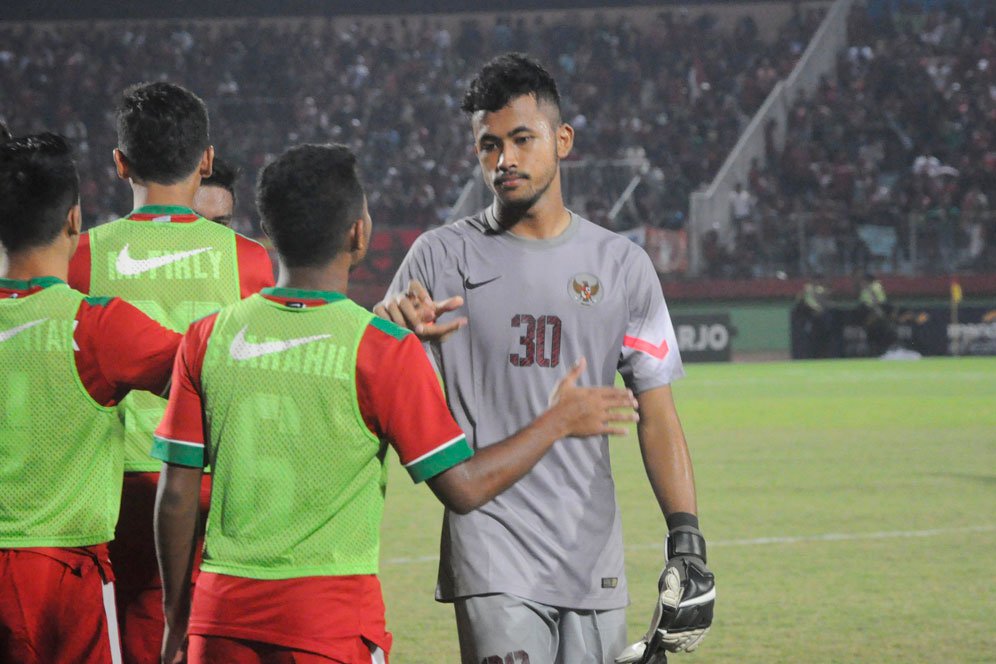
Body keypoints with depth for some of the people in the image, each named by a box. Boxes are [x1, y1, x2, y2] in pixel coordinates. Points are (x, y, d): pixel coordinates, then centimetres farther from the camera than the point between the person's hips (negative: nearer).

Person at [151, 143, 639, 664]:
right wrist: (559, 421, 8)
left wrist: (177, 617, 16)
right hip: (331, 619, -3)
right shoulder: (383, 349, -8)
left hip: (223, 613, 4)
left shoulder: (206, 339, 2)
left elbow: (176, 495, 4)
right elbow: (462, 488, -6)